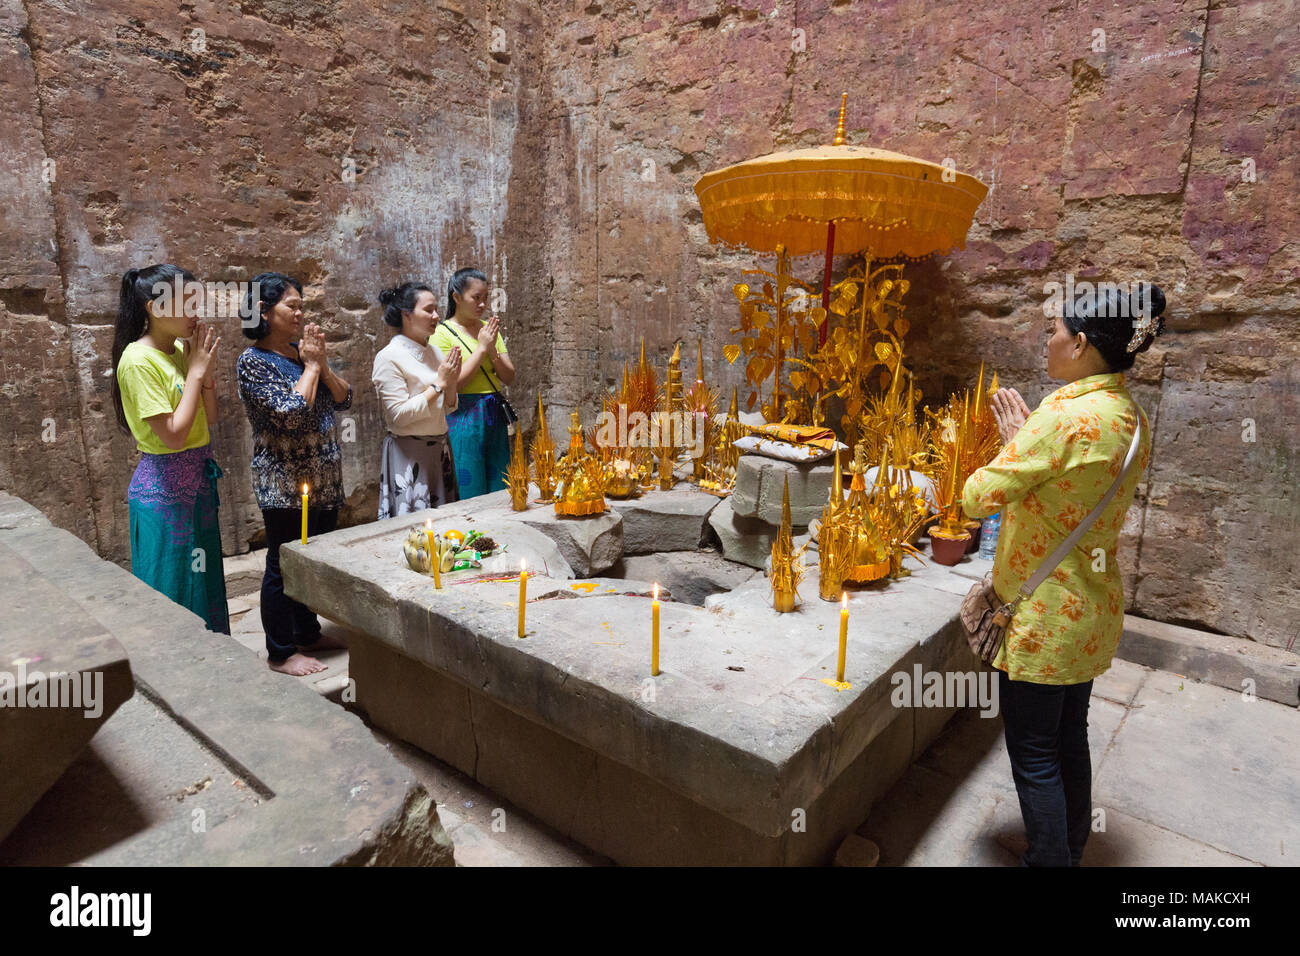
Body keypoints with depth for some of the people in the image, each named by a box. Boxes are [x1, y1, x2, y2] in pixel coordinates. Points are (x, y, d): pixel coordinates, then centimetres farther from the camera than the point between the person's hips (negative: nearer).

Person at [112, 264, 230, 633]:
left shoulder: (180, 350, 6)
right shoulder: (138, 360, -17)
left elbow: (210, 418, 8)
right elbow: (173, 435, -22)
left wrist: (207, 368, -5)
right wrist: (196, 370, -17)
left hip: (198, 481, 8)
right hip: (163, 489, -8)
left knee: (204, 583, 17)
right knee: (171, 591, 4)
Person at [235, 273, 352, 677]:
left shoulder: (302, 350, 10)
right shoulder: (254, 361, -11)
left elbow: (344, 399, 7)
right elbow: (292, 413, -23)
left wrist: (322, 363, -7)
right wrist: (310, 365, -13)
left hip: (324, 479, 8)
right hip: (284, 483, -7)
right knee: (283, 567, 3)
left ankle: (308, 634, 33)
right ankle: (281, 652, 16)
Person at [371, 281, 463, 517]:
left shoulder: (434, 352, 10)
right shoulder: (389, 357, -11)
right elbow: (399, 416, -17)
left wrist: (451, 382, -5)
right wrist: (439, 383, -15)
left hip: (439, 450, 7)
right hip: (408, 453, -7)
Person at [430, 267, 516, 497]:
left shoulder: (489, 329, 11)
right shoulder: (443, 332, -6)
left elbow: (509, 378, 8)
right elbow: (452, 384, -15)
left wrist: (492, 350, -9)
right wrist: (481, 348, -13)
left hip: (495, 417, 6)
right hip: (464, 419, -6)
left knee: (499, 493, 10)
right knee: (470, 497, -2)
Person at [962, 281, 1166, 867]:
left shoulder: (1062, 416, -24)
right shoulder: (1132, 417, 4)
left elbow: (977, 496, -22)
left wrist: (1013, 441, -5)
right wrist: (1025, 440, 4)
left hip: (1043, 616, -9)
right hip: (1093, 610, 9)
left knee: (1035, 757, 7)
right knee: (1069, 741, 23)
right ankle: (1071, 850, 40)